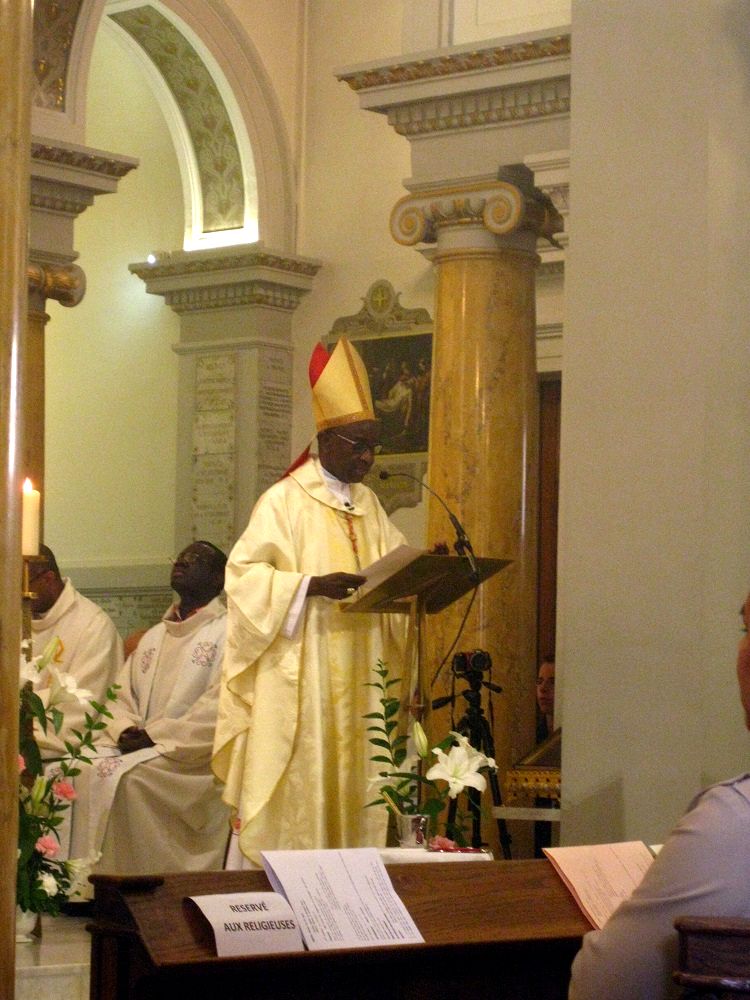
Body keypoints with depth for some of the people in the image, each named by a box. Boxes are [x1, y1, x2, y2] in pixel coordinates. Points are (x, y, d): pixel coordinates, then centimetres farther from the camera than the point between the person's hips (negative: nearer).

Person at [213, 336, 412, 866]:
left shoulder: (368, 504, 14)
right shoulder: (285, 500, -7)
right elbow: (245, 573, -13)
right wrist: (314, 585, -25)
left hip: (356, 677, 7)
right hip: (297, 679, -6)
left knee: (350, 777, 6)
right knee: (295, 791, -7)